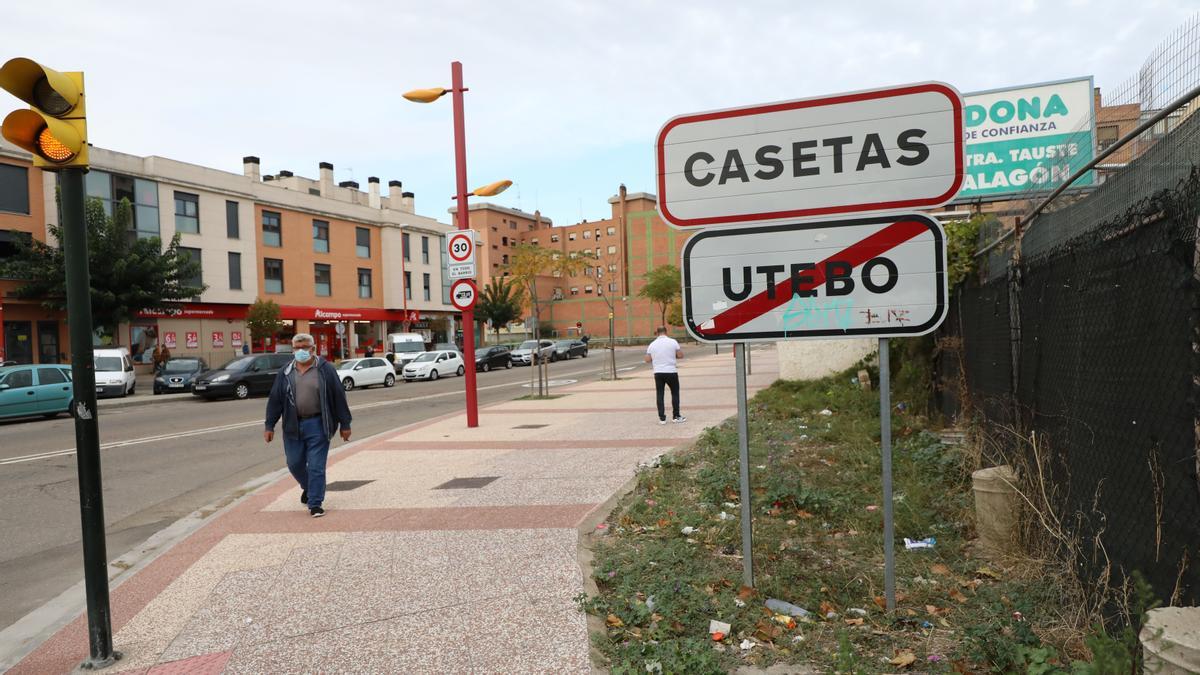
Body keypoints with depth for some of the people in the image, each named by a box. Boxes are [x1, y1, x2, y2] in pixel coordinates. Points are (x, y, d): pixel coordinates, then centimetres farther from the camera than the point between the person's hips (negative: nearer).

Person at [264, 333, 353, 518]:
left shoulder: (325, 369, -2)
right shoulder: (286, 372, 8)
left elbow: (339, 397, -2)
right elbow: (275, 399, 10)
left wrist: (345, 424, -3)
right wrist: (269, 426, 5)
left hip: (317, 425, -4)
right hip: (293, 426, 4)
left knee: (316, 466, -3)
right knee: (294, 463, 12)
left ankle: (315, 504, 6)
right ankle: (308, 488, 40)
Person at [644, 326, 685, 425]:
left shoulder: (652, 344, 3)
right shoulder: (673, 342, -5)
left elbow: (647, 360, 6)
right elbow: (680, 355, -4)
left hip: (658, 373, 2)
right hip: (671, 372, -2)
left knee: (660, 395, 7)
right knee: (675, 393, 10)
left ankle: (662, 418, 6)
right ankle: (676, 416, 13)